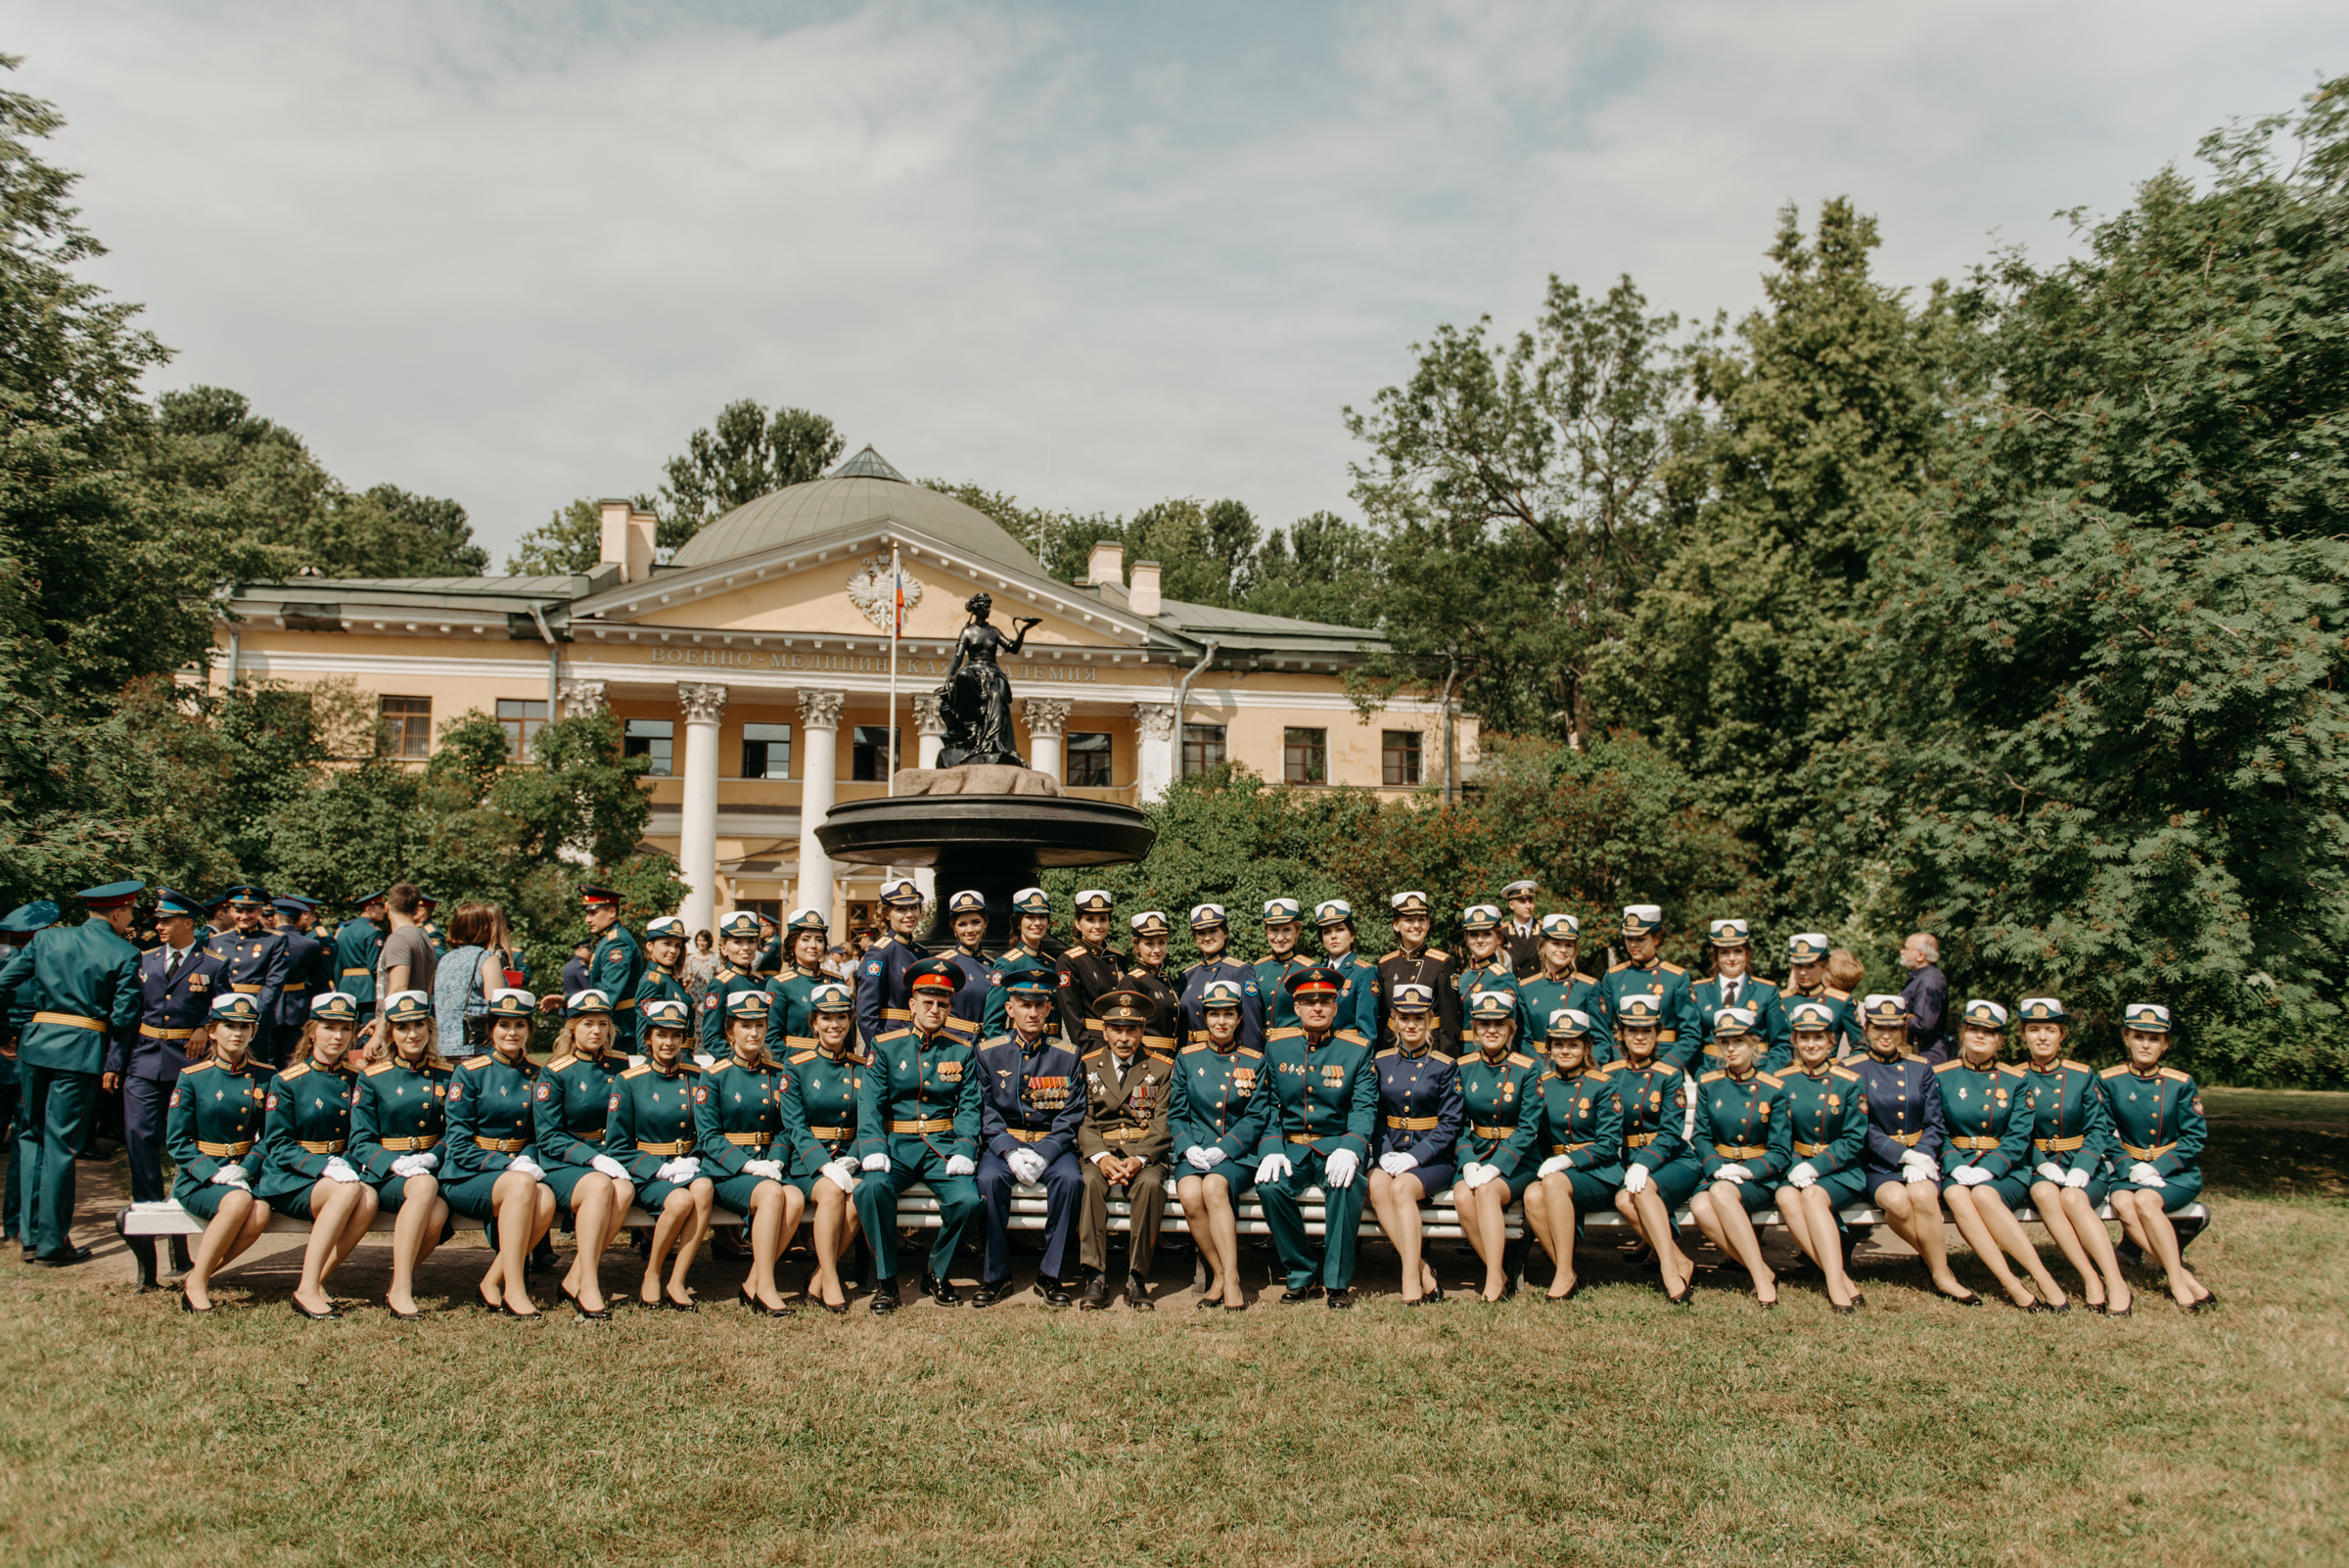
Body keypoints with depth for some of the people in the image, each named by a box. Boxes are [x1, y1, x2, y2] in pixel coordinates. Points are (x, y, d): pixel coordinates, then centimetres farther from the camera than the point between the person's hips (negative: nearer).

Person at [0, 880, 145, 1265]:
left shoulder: (45, 938, 8)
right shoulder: (124, 955, -4)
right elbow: (122, 1019, -7)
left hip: (34, 1044, 4)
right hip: (81, 1050, -4)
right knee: (60, 1145, 1)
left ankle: (32, 1232, 18)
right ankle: (53, 1242, 5)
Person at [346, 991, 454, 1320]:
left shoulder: (444, 1076, 11)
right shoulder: (372, 1077, 4)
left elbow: (453, 1133, 11)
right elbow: (361, 1142, 0)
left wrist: (430, 1157, -11)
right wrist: (397, 1163, -19)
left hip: (429, 1168, 2)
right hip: (383, 1173, -2)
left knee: (438, 1214, -33)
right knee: (424, 1187, -38)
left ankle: (399, 1285, -7)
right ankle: (401, 1289, -35)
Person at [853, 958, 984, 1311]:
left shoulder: (962, 1050, 10)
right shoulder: (886, 1047, 7)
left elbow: (970, 1106, 4)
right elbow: (869, 1103, -1)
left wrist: (964, 1151, -13)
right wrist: (873, 1149, -18)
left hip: (943, 1144, 1)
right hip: (896, 1145, -1)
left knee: (968, 1199, -26)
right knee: (872, 1187, -31)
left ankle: (937, 1273, 2)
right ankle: (885, 1280, -12)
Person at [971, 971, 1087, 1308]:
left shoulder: (1067, 1056, 4)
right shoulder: (988, 1052, 5)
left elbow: (1071, 1116, 1)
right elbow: (985, 1112, 0)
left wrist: (1044, 1154, -15)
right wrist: (1010, 1152, -16)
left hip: (1051, 1145, 0)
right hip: (1002, 1143, 0)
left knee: (1070, 1179, -31)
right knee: (990, 1179, -32)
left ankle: (1051, 1274, -15)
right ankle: (995, 1275, -16)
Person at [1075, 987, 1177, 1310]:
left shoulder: (1162, 1068, 7)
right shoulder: (1088, 1066, 10)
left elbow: (1163, 1125, -1)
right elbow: (1083, 1122, 3)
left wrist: (1139, 1160, -19)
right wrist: (1102, 1157, -17)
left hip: (1146, 1152, -1)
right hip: (1101, 1150, 1)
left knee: (1150, 1183, -34)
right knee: (1090, 1181, -33)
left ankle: (1137, 1279, -26)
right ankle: (1095, 1278, -30)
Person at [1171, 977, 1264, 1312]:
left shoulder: (1255, 1061, 8)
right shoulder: (1187, 1057, 12)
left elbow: (1255, 1118, 2)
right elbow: (1176, 1114, 12)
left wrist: (1224, 1148, -13)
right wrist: (1188, 1147, -8)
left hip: (1238, 1153, -2)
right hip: (1195, 1151, 2)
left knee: (1214, 1186, -34)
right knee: (1189, 1193, -30)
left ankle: (1230, 1279, -29)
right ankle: (1219, 1275, -15)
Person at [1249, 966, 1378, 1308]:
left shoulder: (1357, 1049, 3)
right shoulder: (1276, 1045, 8)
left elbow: (1364, 1108, -4)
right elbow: (1266, 1104, 6)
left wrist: (1349, 1149, -24)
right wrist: (1271, 1149, -12)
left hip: (1336, 1145, -1)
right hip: (1290, 1146, 2)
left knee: (1346, 1185, -34)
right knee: (1270, 1187, -29)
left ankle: (1338, 1282, -16)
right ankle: (1302, 1276, -8)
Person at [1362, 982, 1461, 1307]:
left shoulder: (1444, 1067, 2)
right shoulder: (1380, 1062, 11)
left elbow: (1451, 1123, -3)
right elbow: (1372, 1115, 10)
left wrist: (1415, 1156, -16)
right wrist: (1384, 1154, -8)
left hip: (1432, 1158, -3)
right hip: (1391, 1155, 3)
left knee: (1402, 1187, -33)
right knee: (1376, 1184, -31)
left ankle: (1411, 1285, -31)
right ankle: (1423, 1272, -26)